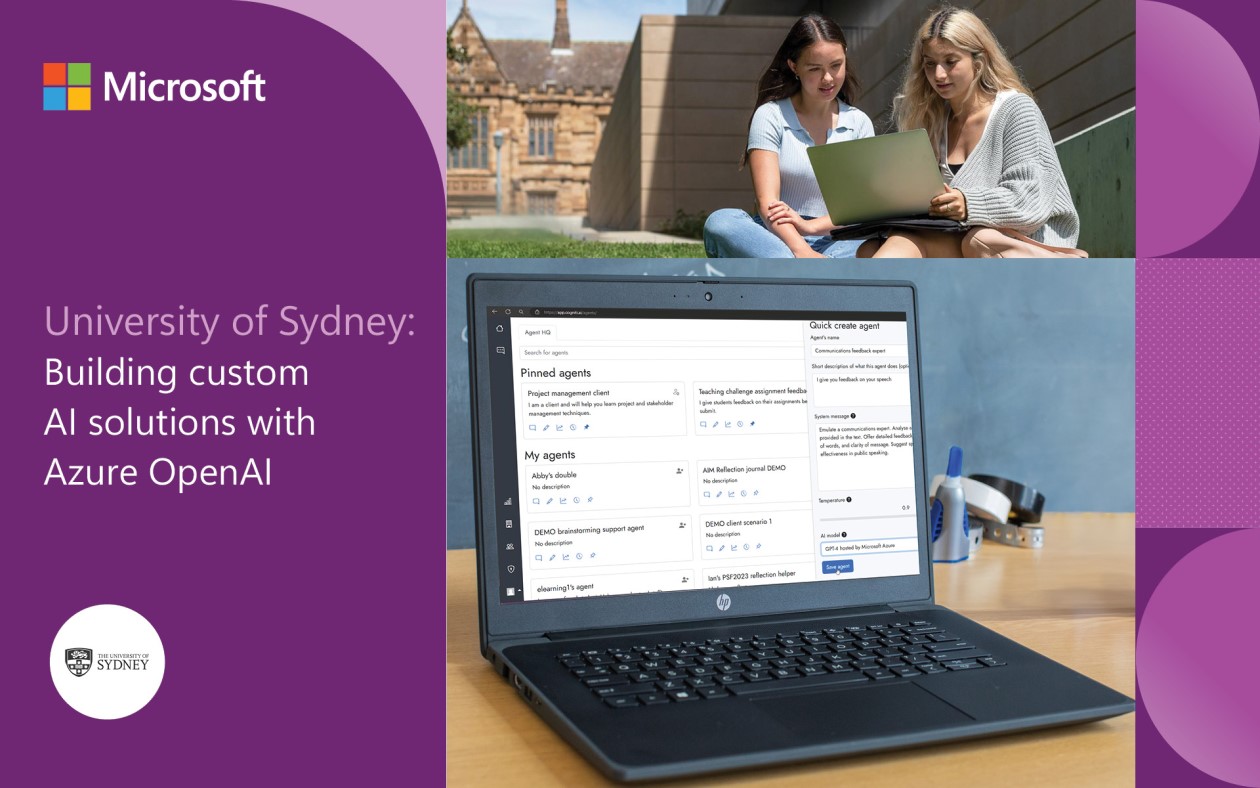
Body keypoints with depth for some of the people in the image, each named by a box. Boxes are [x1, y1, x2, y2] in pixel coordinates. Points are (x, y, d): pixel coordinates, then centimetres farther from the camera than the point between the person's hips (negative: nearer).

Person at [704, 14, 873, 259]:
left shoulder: (859, 123, 12)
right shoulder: (770, 116, 2)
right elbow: (767, 202, -11)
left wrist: (811, 226, -18)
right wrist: (800, 250, -30)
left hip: (835, 243, 2)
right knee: (721, 221, -35)